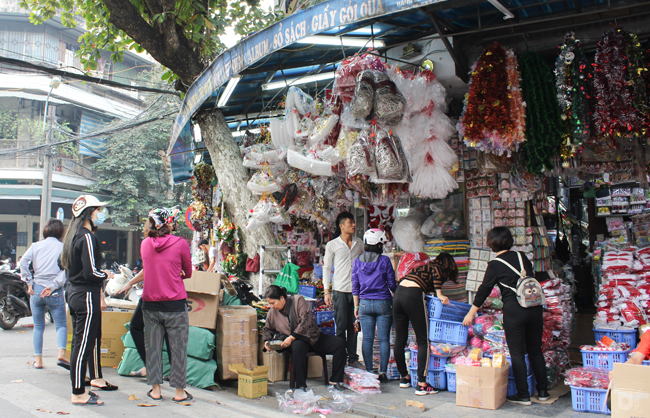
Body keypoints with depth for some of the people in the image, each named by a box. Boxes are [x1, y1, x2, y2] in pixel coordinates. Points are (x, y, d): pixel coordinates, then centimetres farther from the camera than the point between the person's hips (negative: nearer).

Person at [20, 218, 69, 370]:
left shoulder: (36, 245, 7)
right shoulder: (62, 247, 0)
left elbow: (23, 262, -5)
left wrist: (29, 283, -1)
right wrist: (53, 286, -12)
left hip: (36, 290, 3)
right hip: (55, 293, -3)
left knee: (38, 327, 14)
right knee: (61, 325, 4)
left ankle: (38, 359, 15)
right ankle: (61, 353, -16)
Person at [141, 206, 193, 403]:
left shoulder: (145, 244, 2)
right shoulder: (180, 244, -9)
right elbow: (188, 273, 2)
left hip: (150, 303, 4)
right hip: (175, 304, -4)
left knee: (153, 347, 13)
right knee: (178, 348, 6)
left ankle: (155, 389, 21)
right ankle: (179, 391, 14)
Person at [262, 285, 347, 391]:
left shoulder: (298, 300, -9)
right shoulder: (272, 312, 4)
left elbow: (305, 321, -18)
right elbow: (267, 329, 22)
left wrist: (291, 337, -22)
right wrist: (266, 340, 1)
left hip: (314, 337, 0)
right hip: (298, 341, 0)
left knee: (340, 344, -20)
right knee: (298, 347, -39)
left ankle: (335, 380, -10)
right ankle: (301, 385, -32)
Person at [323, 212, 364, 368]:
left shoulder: (359, 243, 9)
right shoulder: (332, 245, -1)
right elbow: (326, 268, 1)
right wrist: (326, 292, -5)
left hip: (356, 289, 3)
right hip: (340, 290, -3)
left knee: (353, 326, 8)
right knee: (341, 327, 0)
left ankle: (353, 358, 17)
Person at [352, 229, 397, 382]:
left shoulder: (357, 261, 3)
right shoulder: (385, 260, -6)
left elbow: (355, 286, 4)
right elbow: (392, 285, -2)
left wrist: (356, 306, 10)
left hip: (365, 304, 3)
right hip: (383, 303, -3)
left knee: (367, 339, 7)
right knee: (384, 339, 3)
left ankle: (369, 372, 10)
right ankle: (382, 372, 5)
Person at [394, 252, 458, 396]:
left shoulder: (425, 266, 33)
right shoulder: (442, 268, 11)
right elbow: (436, 270, -11)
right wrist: (439, 294, -11)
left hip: (398, 293, 7)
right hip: (414, 296, -7)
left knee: (400, 340, 15)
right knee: (423, 342, 0)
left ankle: (404, 378, 30)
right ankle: (421, 385, -2)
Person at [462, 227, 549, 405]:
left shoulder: (495, 264, -4)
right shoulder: (521, 256, 9)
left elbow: (484, 290, -1)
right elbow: (533, 279, 16)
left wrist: (471, 313, 8)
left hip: (514, 310, -5)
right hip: (535, 307, 5)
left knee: (517, 353, 4)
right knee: (535, 350, 16)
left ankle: (523, 395, 9)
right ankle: (542, 391, 22)